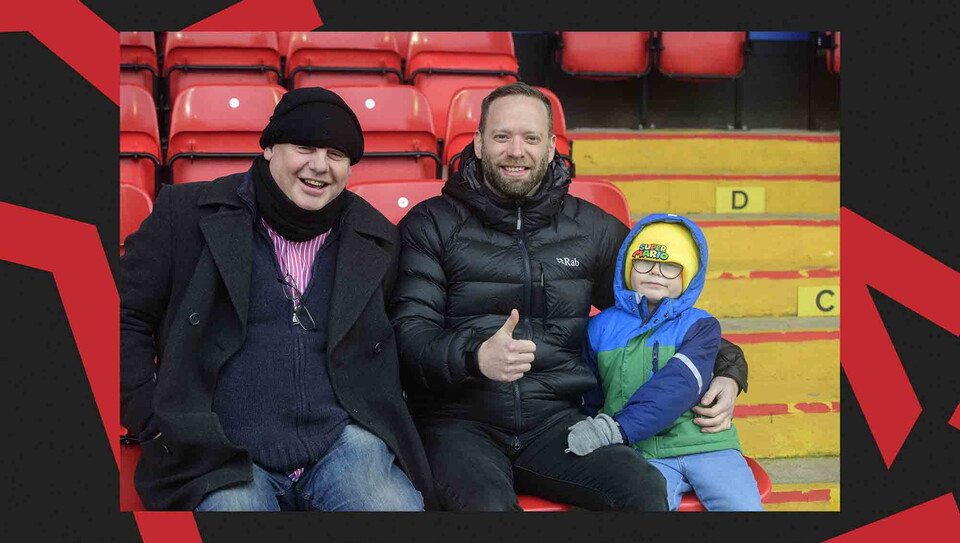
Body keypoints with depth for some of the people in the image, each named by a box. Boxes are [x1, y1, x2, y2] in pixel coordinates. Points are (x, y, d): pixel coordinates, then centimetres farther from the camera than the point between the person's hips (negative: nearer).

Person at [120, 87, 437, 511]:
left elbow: (388, 343, 23)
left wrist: (383, 425, 8)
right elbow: (127, 317, 9)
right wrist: (153, 419, 1)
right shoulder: (187, 212, 6)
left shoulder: (378, 239, 13)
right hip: (224, 457, -2)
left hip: (345, 442, 2)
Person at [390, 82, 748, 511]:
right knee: (487, 504, -34)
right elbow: (409, 330, -5)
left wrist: (725, 370, 6)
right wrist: (475, 356, -25)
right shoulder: (431, 224, 4)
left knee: (644, 488, -24)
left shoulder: (591, 228, 13)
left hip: (554, 422, 3)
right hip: (460, 422, -3)